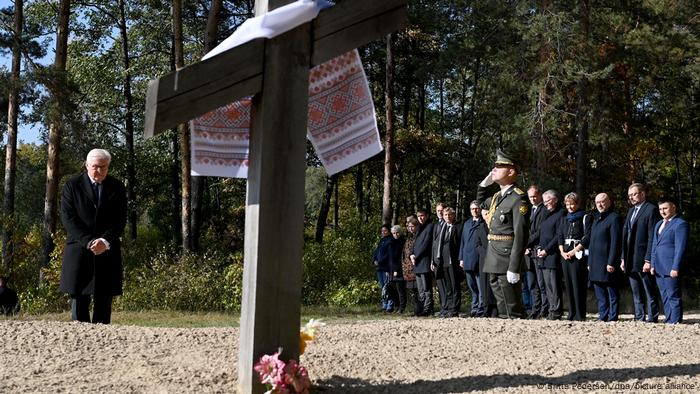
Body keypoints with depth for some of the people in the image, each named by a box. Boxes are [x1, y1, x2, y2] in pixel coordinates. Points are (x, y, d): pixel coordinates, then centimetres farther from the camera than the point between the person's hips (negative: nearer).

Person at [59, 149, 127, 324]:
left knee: (104, 302, 0)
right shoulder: (73, 185, 2)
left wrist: (105, 241, -14)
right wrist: (88, 242, -15)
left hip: (107, 251, 1)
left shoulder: (117, 187, 7)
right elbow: (68, 218, -5)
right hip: (79, 249, -1)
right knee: (79, 299, -3)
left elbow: (120, 220, 3)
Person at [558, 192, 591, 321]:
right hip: (565, 254, 6)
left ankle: (580, 314, -7)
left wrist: (574, 251, -13)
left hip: (578, 254, -6)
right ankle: (572, 313, 10)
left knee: (578, 284, -9)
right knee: (569, 284, 5)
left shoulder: (585, 218, 0)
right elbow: (560, 237, 15)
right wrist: (562, 251, -1)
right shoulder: (564, 219, 19)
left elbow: (587, 237, -8)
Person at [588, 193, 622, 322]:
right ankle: (603, 316, 18)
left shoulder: (614, 218, -7)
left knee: (612, 293, -3)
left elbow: (615, 242, -14)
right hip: (595, 265, 9)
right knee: (600, 294, 12)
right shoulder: (596, 220, 20)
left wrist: (611, 263, -19)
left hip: (607, 264, -9)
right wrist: (590, 262, 17)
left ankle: (612, 318, 0)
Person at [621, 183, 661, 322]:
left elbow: (652, 237, -13)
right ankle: (639, 318, 17)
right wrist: (623, 258, 13)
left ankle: (652, 318, 0)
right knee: (636, 294, 12)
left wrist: (648, 260, -18)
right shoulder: (631, 211, 19)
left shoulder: (651, 209, -7)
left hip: (643, 260, -8)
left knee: (650, 293, -3)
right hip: (631, 261, 8)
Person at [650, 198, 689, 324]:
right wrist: (652, 265, 14)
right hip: (659, 268, 8)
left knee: (673, 297, -6)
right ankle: (669, 321, 16)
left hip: (671, 268, -8)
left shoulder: (680, 224, -8)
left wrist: (675, 268, -18)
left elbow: (680, 248, -14)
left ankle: (675, 322, -3)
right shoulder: (659, 224, 20)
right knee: (665, 297, 11)